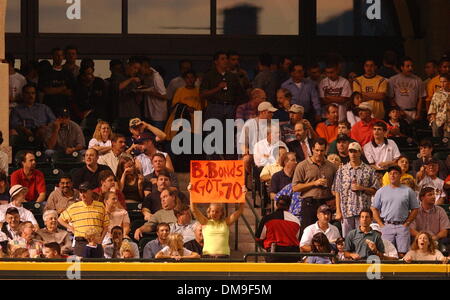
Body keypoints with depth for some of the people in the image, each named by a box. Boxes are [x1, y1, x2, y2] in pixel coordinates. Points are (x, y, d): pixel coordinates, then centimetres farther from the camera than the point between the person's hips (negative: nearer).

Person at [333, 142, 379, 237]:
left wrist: (362, 188, -11)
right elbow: (337, 192, 7)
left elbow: (375, 191, 5)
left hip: (363, 211, -1)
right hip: (346, 211, 1)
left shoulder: (369, 170, 6)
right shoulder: (342, 170, 9)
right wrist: (338, 212, 0)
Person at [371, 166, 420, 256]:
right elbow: (374, 209, 11)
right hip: (386, 226, 1)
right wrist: (381, 224, 0)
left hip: (402, 226, -1)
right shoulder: (381, 191, 11)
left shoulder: (408, 191, 8)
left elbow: (415, 209, 8)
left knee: (402, 254, -5)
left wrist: (406, 223, -1)